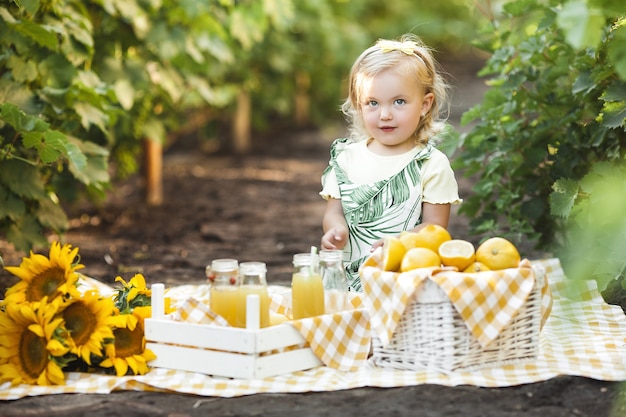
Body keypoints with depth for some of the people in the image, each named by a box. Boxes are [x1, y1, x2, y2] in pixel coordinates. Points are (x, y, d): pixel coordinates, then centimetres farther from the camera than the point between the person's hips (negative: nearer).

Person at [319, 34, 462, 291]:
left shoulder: (432, 164, 2)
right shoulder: (346, 158, 13)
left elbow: (435, 226, -2)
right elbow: (333, 211, 13)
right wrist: (336, 230, -10)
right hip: (350, 276, 3)